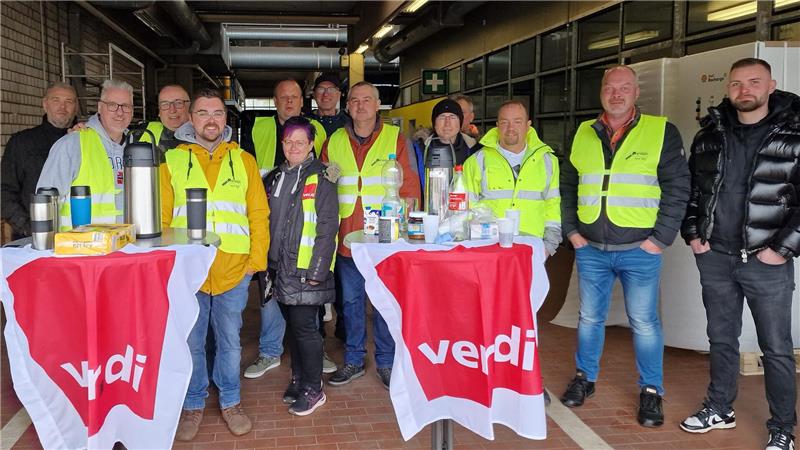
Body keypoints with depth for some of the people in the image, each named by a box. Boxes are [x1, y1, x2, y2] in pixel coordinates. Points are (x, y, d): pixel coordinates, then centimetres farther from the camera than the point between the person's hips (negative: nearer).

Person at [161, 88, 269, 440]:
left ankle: (230, 402, 29)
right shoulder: (172, 160, 4)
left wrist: (256, 259, -2)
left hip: (234, 271, 1)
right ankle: (193, 404, 28)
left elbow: (259, 214, 5)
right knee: (190, 343, 10)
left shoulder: (243, 160, 7)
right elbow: (160, 217, 2)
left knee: (230, 341, 12)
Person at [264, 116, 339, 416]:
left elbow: (327, 229, -13)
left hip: (306, 270, -6)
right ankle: (298, 379, 30)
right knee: (292, 325, 15)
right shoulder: (275, 179, 13)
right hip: (281, 268, 6)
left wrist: (317, 271, -17)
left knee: (304, 327, -3)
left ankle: (313, 389, 11)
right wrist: (266, 262, 13)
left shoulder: (321, 180, -8)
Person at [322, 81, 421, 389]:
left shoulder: (396, 140, 1)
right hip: (347, 237, 3)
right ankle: (354, 360, 26)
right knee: (351, 300, 12)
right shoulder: (334, 142, 10)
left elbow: (410, 188, 0)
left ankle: (386, 362, 19)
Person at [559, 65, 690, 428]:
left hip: (639, 249, -3)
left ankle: (651, 391, 19)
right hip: (590, 249, 3)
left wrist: (660, 238, -10)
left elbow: (678, 187, -5)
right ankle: (585, 378, 29)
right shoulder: (583, 135, 8)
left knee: (644, 322, 4)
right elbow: (567, 187, 14)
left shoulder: (661, 132, -2)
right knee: (590, 317, 14)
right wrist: (571, 230, 5)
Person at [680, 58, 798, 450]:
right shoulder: (710, 133, 6)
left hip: (767, 261, -4)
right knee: (721, 339, 16)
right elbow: (689, 186, 13)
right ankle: (720, 409, 32)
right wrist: (691, 234, 5)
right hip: (714, 256, 4)